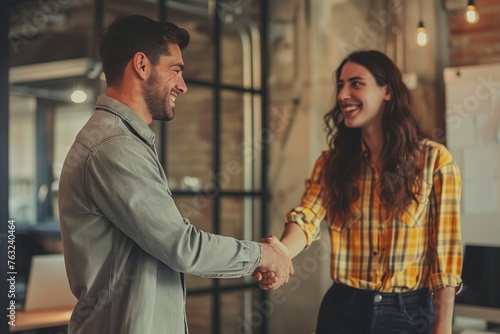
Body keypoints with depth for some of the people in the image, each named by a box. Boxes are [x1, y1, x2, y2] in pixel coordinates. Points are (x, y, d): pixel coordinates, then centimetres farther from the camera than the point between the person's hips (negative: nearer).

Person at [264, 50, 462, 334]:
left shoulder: (434, 160, -6)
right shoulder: (331, 163, 3)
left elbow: (445, 253, -6)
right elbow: (307, 218, -14)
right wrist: (279, 253, -36)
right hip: (342, 309, 3)